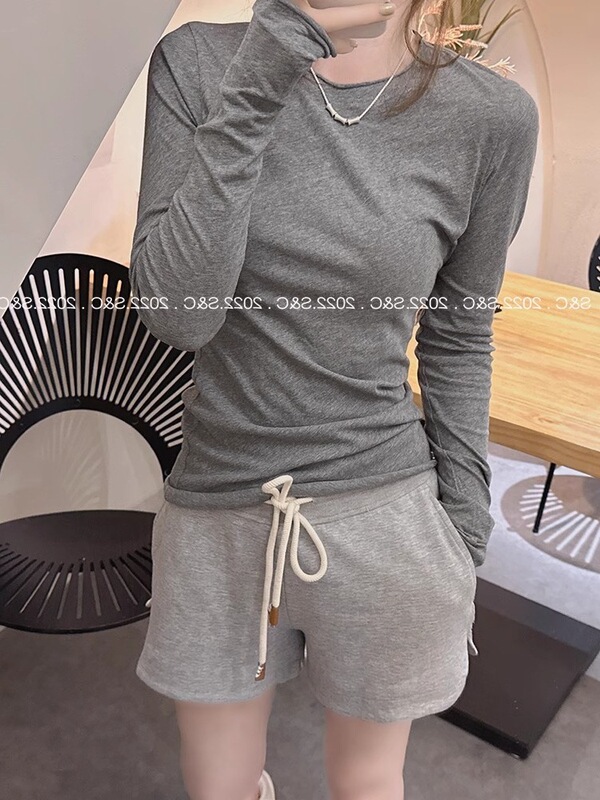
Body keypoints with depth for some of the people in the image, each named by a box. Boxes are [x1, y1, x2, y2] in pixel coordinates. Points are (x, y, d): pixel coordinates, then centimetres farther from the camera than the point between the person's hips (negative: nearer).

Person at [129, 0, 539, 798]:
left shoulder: (490, 115, -8)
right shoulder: (198, 64, -7)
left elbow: (457, 339, 2)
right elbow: (175, 314, -16)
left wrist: (464, 536, 2)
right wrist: (255, 85, -22)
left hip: (383, 520, 0)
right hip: (216, 514, 1)